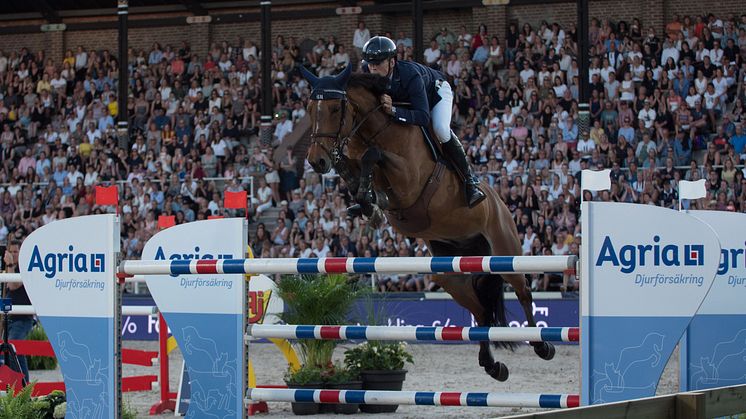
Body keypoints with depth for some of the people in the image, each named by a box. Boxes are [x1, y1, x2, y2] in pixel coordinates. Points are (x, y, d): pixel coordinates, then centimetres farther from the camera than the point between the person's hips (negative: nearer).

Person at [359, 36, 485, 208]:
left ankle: (470, 180, -17)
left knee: (441, 129, -30)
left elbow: (424, 117, -49)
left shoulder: (410, 75, -45)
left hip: (436, 91, -6)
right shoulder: (367, 73, -30)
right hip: (403, 99, 6)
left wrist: (394, 111, -61)